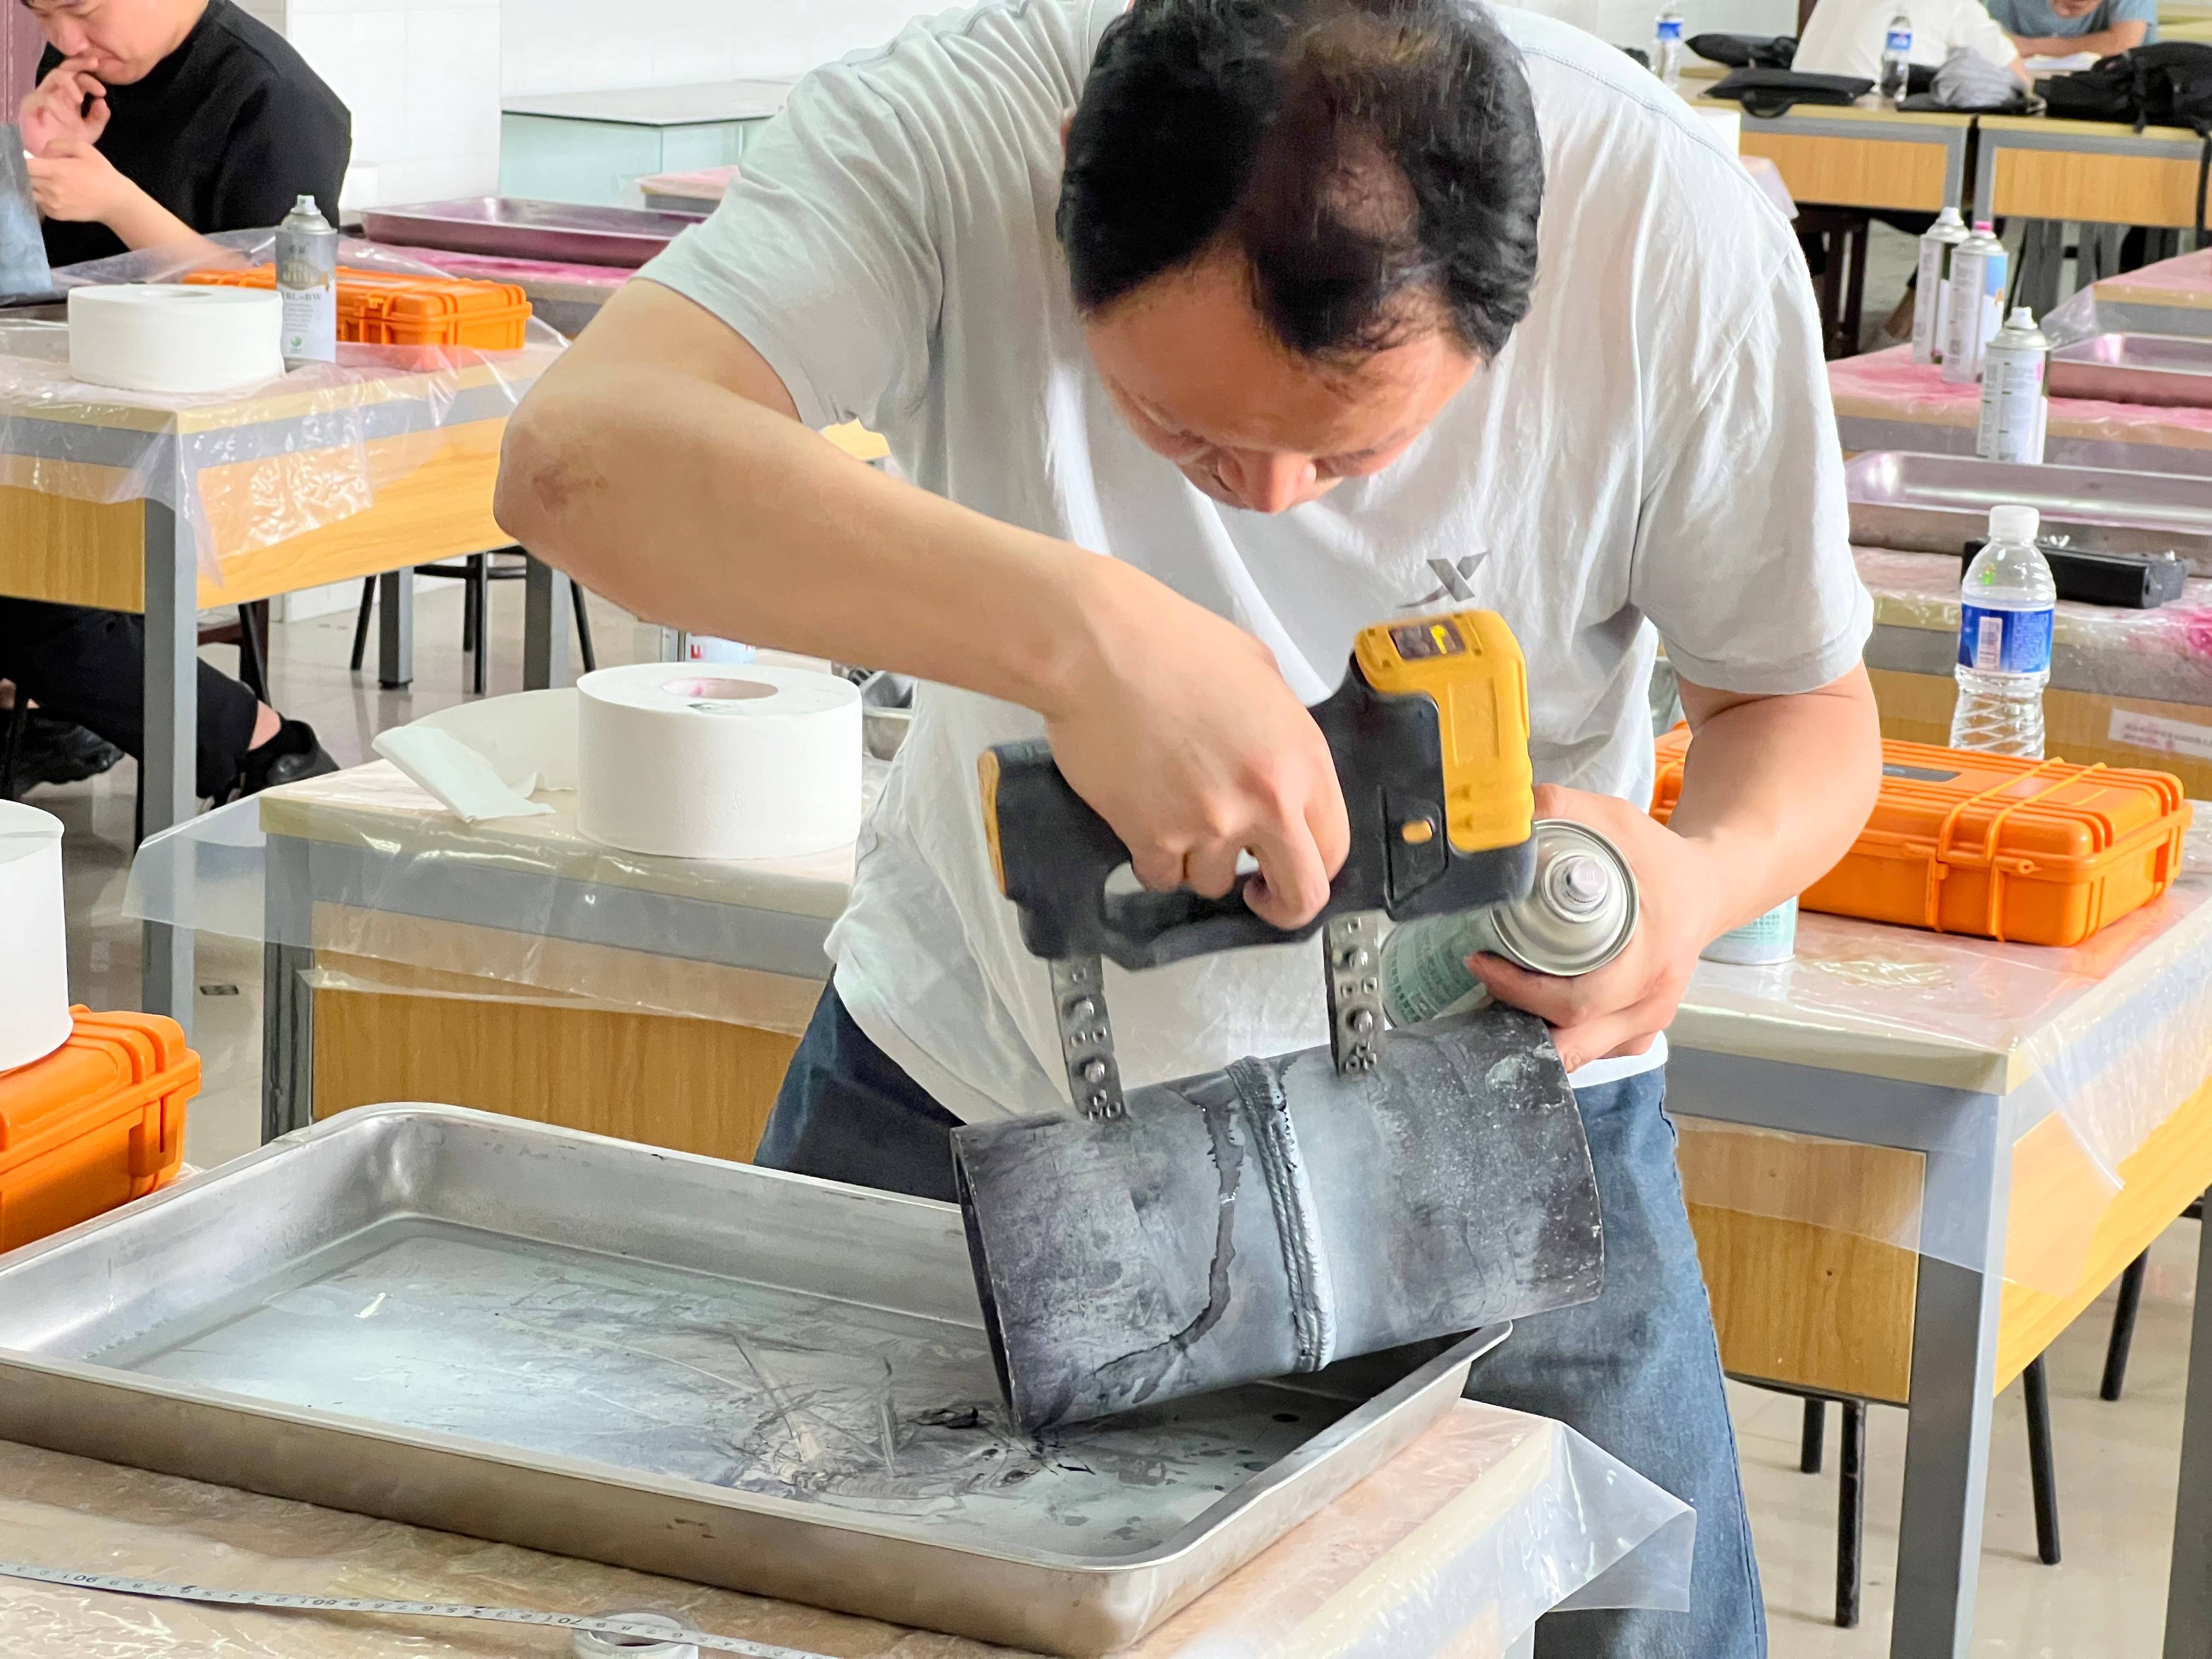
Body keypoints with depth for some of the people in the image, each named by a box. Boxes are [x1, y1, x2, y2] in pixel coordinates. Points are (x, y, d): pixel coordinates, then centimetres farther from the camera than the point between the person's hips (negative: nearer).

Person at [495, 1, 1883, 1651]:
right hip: (965, 1080, 0)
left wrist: (1703, 877, -32)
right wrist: (1080, 630, -54)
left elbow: (1805, 705, -8)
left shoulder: (1677, 232, -23)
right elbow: (578, 455, -43)